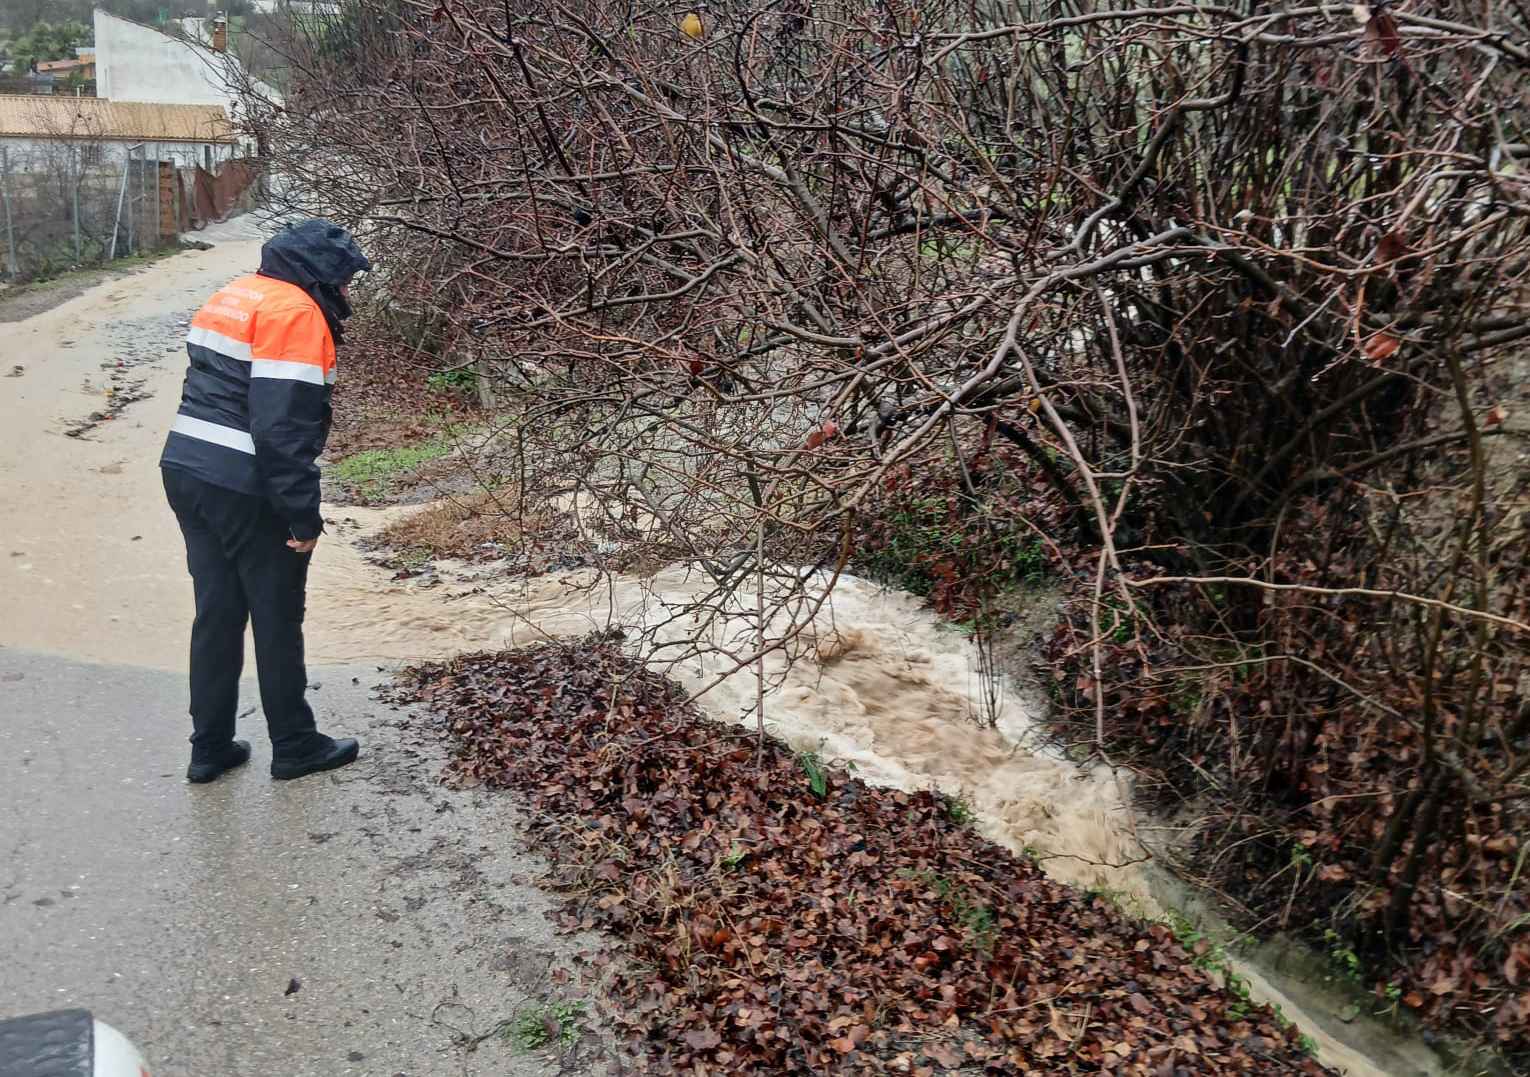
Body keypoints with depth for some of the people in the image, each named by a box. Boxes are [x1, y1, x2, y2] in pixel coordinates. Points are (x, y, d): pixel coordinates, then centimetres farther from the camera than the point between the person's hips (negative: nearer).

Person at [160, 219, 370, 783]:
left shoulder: (232, 297, 15)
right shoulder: (296, 313, -15)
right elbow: (282, 426, -22)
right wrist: (303, 515, -17)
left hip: (187, 472, 9)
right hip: (246, 491, -9)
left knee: (216, 614, 16)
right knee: (278, 621, 6)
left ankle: (210, 748, 24)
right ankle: (295, 746, 20)